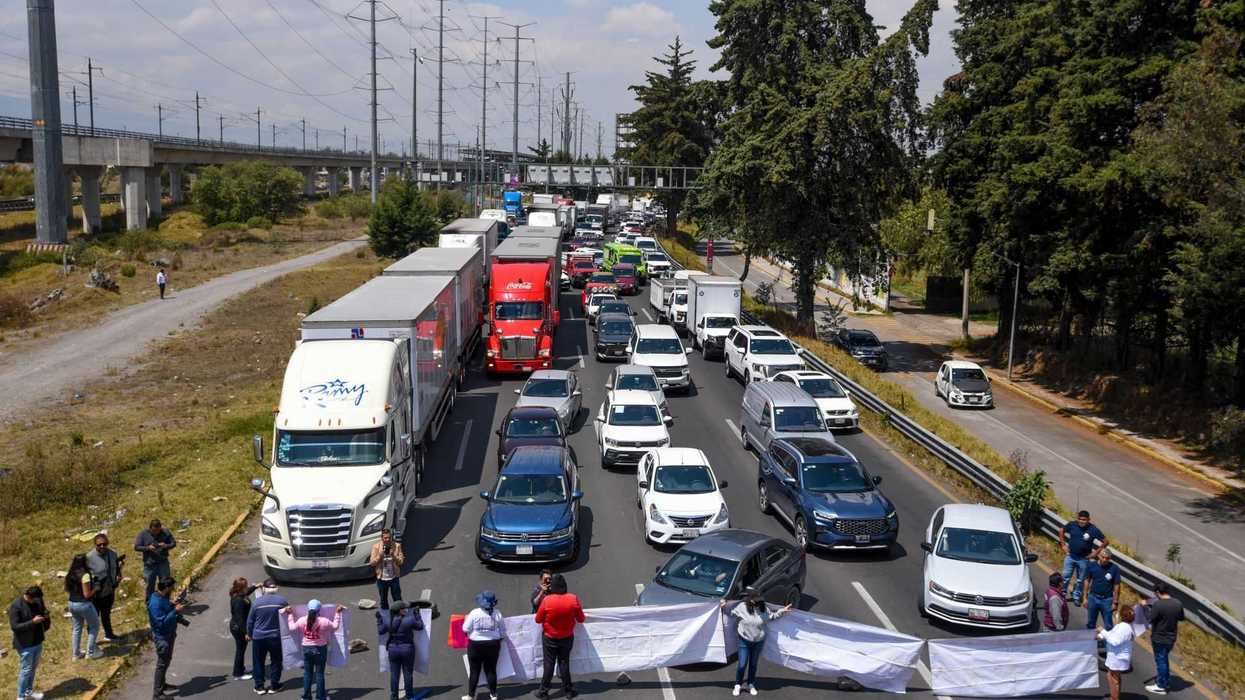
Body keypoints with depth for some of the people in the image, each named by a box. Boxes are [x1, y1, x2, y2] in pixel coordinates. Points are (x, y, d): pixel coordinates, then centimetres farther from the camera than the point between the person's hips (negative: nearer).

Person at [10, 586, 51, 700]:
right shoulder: (15, 606, -20)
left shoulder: (37, 601, -1)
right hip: (25, 644, -7)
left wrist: (47, 617, -10)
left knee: (33, 668, 19)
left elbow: (44, 612, 14)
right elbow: (14, 626, -22)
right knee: (26, 669, 1)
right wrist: (32, 622, -29)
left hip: (38, 641, 7)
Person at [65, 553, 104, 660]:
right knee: (94, 626, 12)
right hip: (84, 604, -7)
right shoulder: (85, 575, -21)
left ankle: (76, 653, 27)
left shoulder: (70, 575, 1)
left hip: (72, 603, 7)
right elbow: (87, 594, -21)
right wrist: (95, 589, -4)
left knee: (77, 628, 20)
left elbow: (66, 589, 14)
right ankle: (91, 652, 13)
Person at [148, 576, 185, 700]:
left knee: (167, 661, 23)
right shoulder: (156, 603, -29)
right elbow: (162, 622, -31)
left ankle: (162, 684, 40)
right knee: (162, 664, -1)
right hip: (162, 637, -10)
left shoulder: (163, 597, 2)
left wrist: (175, 606, 0)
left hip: (169, 634, 10)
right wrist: (175, 611, -30)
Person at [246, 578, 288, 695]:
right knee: (276, 661, 14)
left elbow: (250, 620, 0)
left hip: (259, 637, 0)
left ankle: (259, 686, 16)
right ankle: (274, 685, 17)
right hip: (276, 637, 0)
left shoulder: (257, 601, -9)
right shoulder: (282, 600, -8)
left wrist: (249, 634, 16)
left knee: (258, 662, 13)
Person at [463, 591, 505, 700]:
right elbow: (502, 631, 3)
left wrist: (466, 619, 11)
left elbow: (466, 629, -8)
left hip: (476, 645, -2)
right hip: (493, 645, 2)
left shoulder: (474, 613, -13)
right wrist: (498, 642, 20)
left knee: (474, 671, 6)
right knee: (491, 670, 12)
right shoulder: (497, 614, -5)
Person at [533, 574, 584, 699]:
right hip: (567, 637, 2)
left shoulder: (547, 600, -20)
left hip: (549, 638, -2)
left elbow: (538, 619, -8)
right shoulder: (573, 599, -15)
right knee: (564, 663, 14)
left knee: (549, 664, 9)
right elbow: (581, 619, -3)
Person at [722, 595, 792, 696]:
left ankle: (750, 684, 36)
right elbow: (731, 613, -3)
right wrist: (725, 607, -17)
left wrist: (782, 611, 3)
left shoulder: (764, 609, -9)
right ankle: (738, 685, 21)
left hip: (758, 642, 2)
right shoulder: (742, 607, -16)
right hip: (744, 641, -2)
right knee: (742, 664, -1)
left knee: (753, 664, 16)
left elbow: (772, 616, 9)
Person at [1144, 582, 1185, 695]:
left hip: (1159, 639, -6)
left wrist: (1146, 606, -6)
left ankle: (1161, 687, 20)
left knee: (1160, 660, 9)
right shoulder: (1178, 604, -8)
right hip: (1171, 638, 6)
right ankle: (1166, 680, 38)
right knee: (1164, 659, 25)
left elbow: (1150, 618, -18)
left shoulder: (1158, 605, -27)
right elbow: (1181, 618, 6)